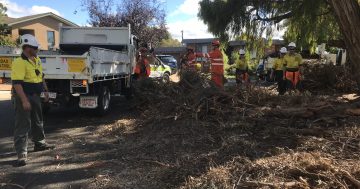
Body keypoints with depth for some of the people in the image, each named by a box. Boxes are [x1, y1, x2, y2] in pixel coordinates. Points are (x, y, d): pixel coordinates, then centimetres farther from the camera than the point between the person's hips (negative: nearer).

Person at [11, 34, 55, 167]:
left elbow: (41, 76, 20)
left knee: (38, 121, 20)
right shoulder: (19, 62, -20)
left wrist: (45, 91, 19)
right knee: (23, 124, -5)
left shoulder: (37, 59, 8)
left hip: (35, 95, 9)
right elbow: (17, 83, -26)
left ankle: (40, 143, 38)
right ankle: (21, 153, 0)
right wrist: (24, 101, -30)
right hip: (23, 96, -9)